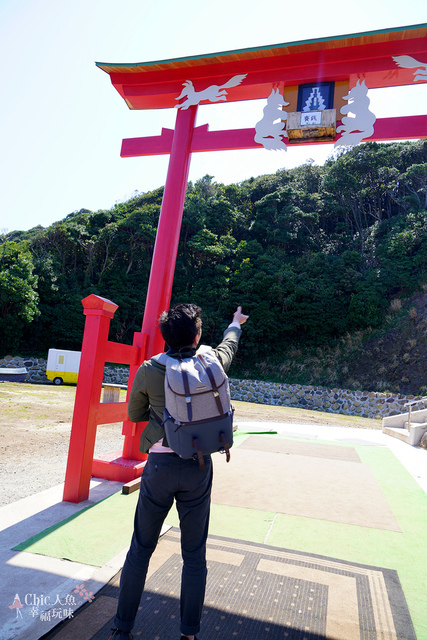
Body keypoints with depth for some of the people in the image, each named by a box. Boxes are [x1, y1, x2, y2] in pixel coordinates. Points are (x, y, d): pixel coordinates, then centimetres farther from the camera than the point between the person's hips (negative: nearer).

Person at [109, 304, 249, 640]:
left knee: (141, 550, 17)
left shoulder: (148, 370, -7)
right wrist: (236, 323, 40)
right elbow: (229, 346, 20)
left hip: (160, 465, 0)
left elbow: (135, 415, 7)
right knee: (195, 555, 16)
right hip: (198, 468, 1)